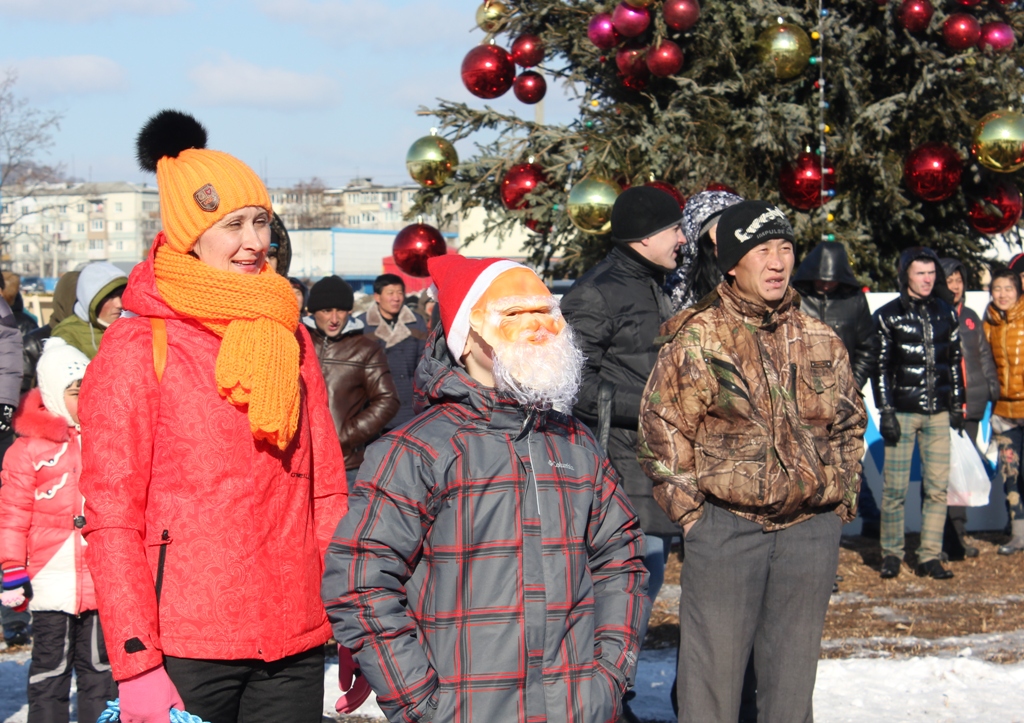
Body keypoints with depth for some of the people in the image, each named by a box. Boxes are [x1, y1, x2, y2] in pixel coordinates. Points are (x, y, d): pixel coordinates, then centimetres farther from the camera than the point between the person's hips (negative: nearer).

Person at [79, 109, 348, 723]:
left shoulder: (290, 338, 12)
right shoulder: (137, 346, -3)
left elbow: (326, 488, 13)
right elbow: (111, 518, -7)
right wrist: (135, 664, -14)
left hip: (296, 644, 4)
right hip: (185, 647, -4)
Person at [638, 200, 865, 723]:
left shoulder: (821, 342, 10)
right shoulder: (696, 338, -3)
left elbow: (849, 424, 20)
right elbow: (661, 428, -2)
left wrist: (842, 499, 11)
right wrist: (690, 510, -6)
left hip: (812, 529, 4)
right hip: (725, 524, -4)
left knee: (793, 672, 11)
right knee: (713, 668, -2)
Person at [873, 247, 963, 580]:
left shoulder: (946, 314, 12)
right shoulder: (888, 316, 1)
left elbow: (954, 362, 17)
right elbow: (880, 367, -1)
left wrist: (957, 405, 11)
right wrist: (885, 412, -6)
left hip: (938, 413, 3)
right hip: (902, 412, -3)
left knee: (937, 487, 0)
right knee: (895, 487, -3)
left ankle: (929, 556, 6)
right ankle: (891, 553, 9)